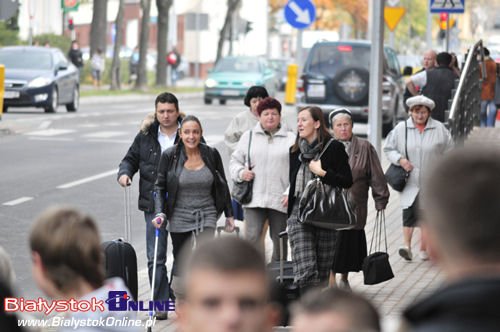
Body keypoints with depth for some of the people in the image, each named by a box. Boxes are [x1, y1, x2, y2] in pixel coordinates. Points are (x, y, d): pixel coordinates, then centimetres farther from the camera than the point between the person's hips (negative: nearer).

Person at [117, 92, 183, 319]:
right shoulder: (145, 136, 6)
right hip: (154, 205, 1)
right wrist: (124, 173, -6)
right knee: (155, 257, -3)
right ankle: (160, 304, 2)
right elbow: (131, 159, 17)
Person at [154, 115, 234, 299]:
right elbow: (159, 186, 0)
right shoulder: (170, 156, -6)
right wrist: (159, 213, -13)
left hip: (206, 216, 0)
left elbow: (222, 185, 9)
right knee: (181, 263, 7)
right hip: (179, 217, 0)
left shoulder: (211, 154, -2)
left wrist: (229, 214, 11)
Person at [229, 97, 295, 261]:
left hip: (279, 200, 0)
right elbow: (235, 160, 19)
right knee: (252, 236, -14)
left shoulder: (291, 140, 8)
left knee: (280, 239, 6)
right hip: (254, 198, 0)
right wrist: (241, 172, -3)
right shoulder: (249, 137, 12)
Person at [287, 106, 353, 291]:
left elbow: (347, 181, -6)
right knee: (305, 271, -14)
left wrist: (321, 172, -12)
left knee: (322, 272, 4)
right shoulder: (295, 151, 12)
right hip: (299, 213, 2)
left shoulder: (334, 148, -1)